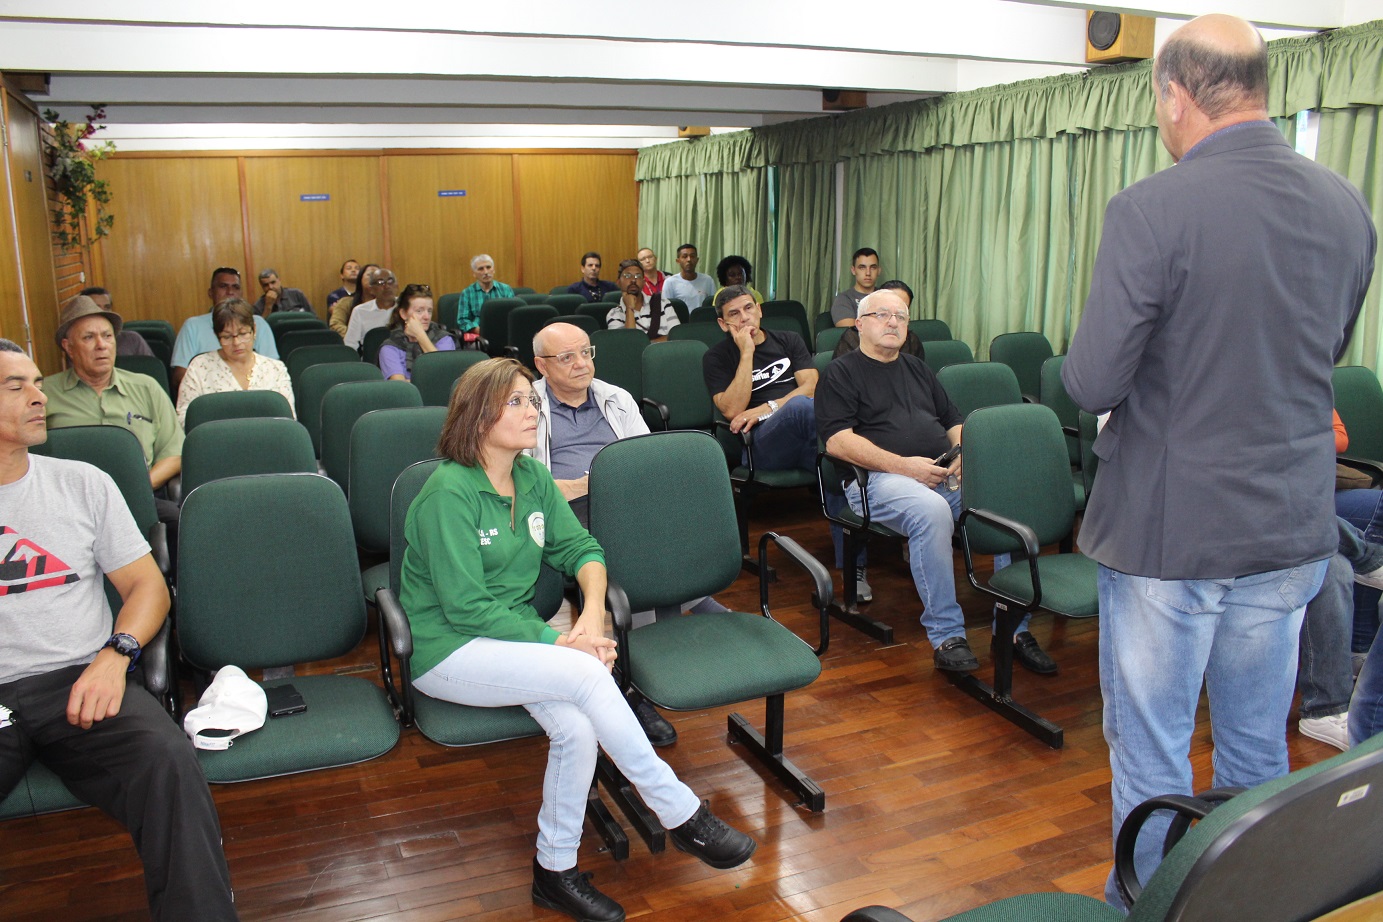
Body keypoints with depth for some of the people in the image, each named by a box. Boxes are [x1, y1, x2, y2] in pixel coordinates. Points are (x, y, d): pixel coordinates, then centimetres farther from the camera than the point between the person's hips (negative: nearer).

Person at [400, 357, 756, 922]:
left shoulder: (533, 478, 7)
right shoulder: (449, 493, -15)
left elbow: (582, 549, 8)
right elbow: (467, 607, -18)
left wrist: (593, 613, -13)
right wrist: (558, 641, -20)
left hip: (513, 636, 6)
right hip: (447, 650, -6)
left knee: (575, 724, -23)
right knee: (585, 673, -28)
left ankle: (556, 872, -1)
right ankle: (682, 816, -14)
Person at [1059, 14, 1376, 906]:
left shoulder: (1152, 210, -18)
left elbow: (1092, 383, -17)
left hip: (1171, 531, -6)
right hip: (1294, 530, 6)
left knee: (1151, 758, 10)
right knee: (1259, 751, 21)